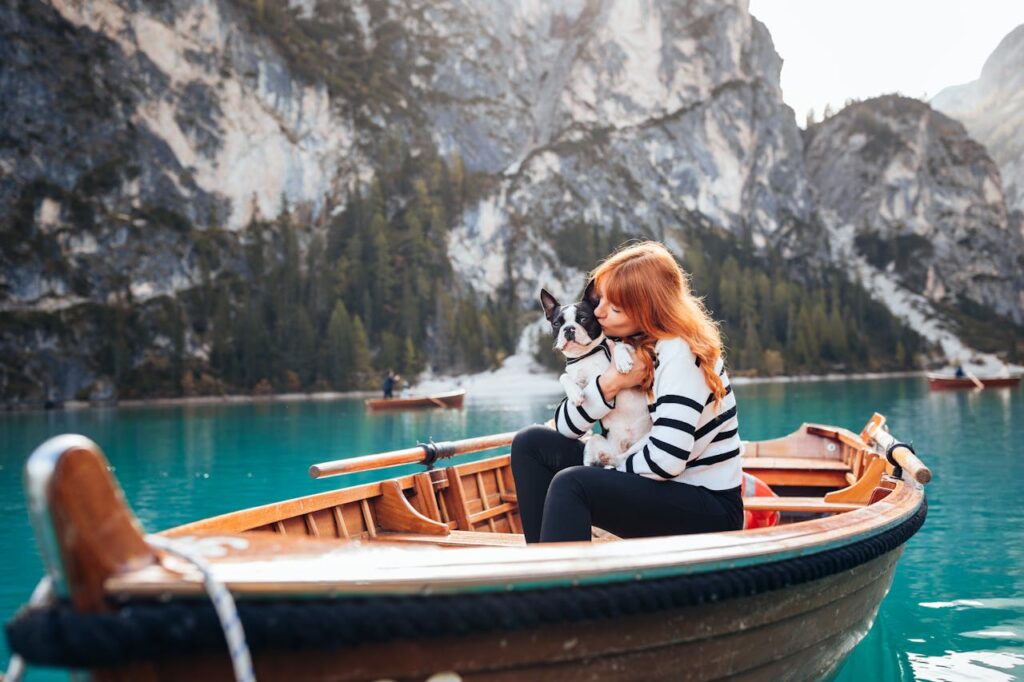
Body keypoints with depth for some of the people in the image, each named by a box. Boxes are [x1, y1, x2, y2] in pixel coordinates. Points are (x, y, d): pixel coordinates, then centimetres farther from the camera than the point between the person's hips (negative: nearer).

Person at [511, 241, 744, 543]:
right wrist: (608, 384, -14)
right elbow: (564, 426, 2)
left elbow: (665, 460, -28)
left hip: (707, 509, -9)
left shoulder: (679, 352, -19)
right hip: (647, 484, 9)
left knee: (572, 484, -30)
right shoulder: (623, 344, 4)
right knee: (531, 443, 1)